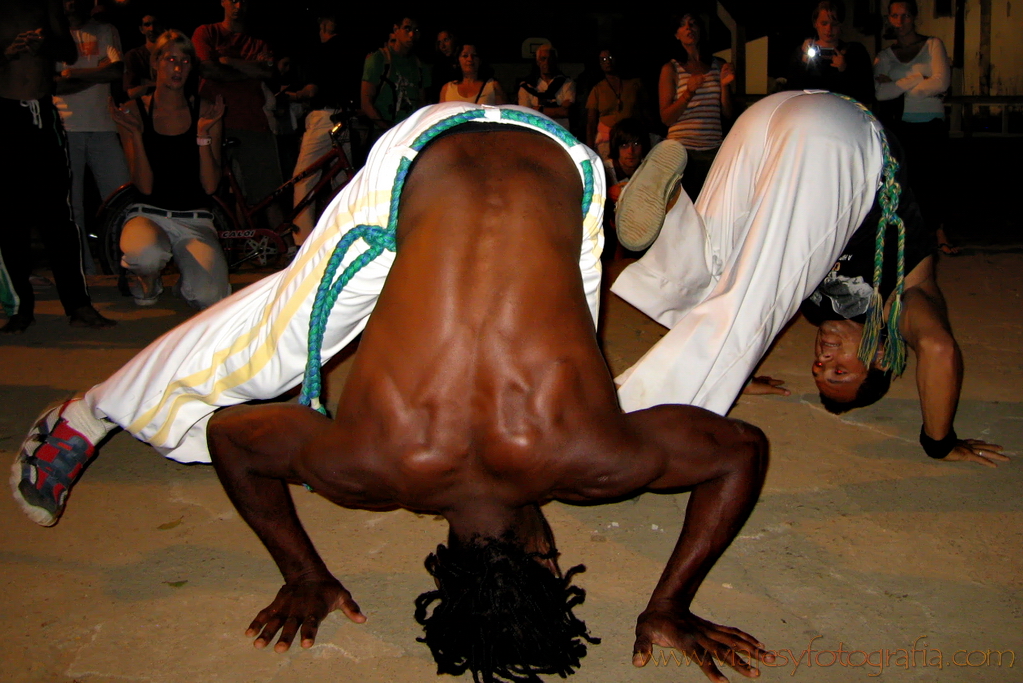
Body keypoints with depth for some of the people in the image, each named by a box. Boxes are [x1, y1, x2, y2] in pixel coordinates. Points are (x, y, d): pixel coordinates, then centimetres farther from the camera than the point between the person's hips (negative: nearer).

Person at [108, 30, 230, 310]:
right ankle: (147, 278, 2)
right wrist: (136, 133, -19)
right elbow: (145, 187, -9)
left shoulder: (206, 111, 3)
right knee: (145, 254, -39)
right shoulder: (135, 111, 0)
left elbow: (210, 185, -5)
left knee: (210, 298, -25)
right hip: (150, 215, -1)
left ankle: (188, 282, 15)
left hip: (195, 220, 1)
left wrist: (203, 134, -16)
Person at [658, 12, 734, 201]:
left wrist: (725, 85, -4)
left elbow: (728, 114, 12)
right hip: (682, 149, -3)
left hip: (713, 149, 3)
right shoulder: (670, 69, 5)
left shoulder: (719, 66, 13)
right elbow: (666, 118, -2)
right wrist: (688, 93, -14)